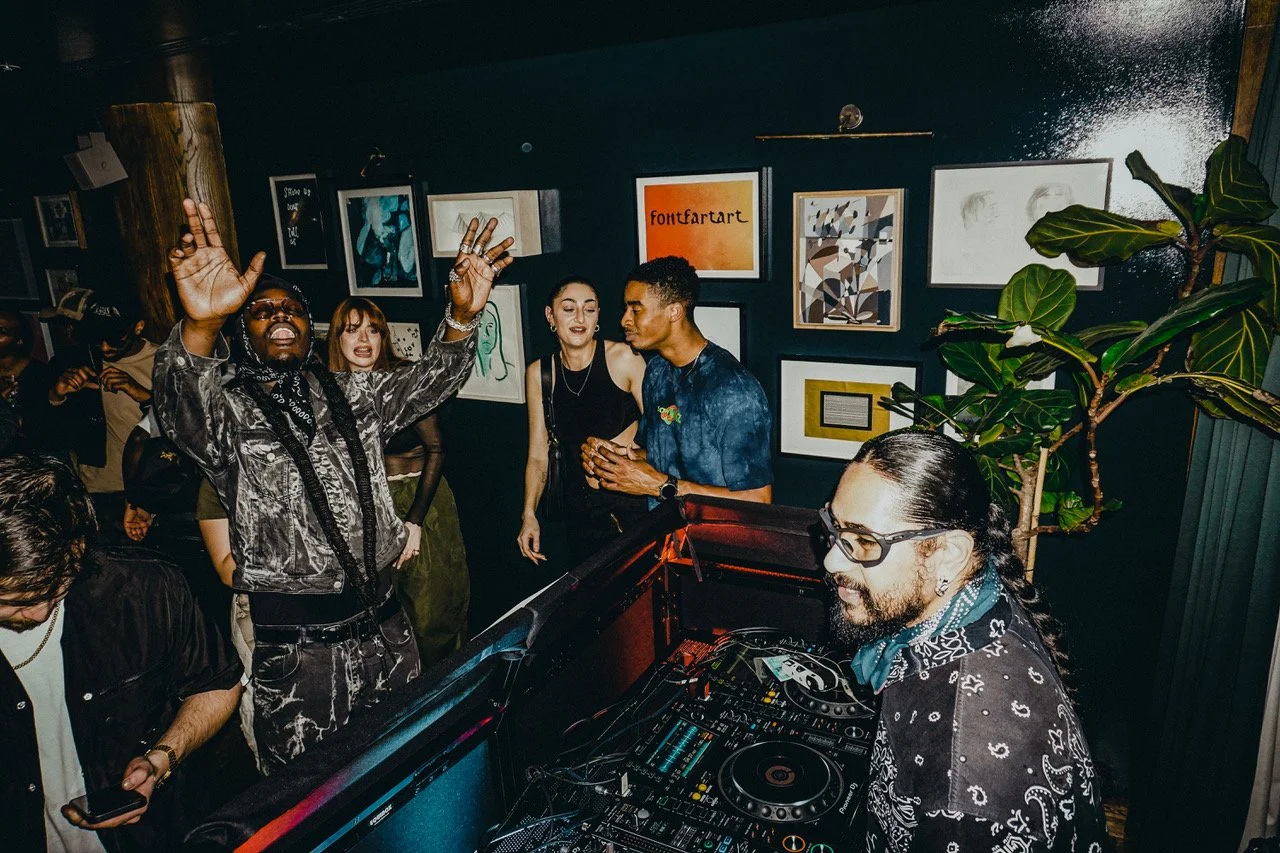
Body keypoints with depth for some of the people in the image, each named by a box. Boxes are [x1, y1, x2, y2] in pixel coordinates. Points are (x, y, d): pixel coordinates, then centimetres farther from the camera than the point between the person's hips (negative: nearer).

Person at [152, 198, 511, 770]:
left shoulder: (352, 396, 9)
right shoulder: (227, 412, -4)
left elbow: (430, 380, 0)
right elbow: (183, 411, -26)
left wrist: (461, 316, -20)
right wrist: (201, 326, -47)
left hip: (383, 626, 4)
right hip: (292, 648, -4)